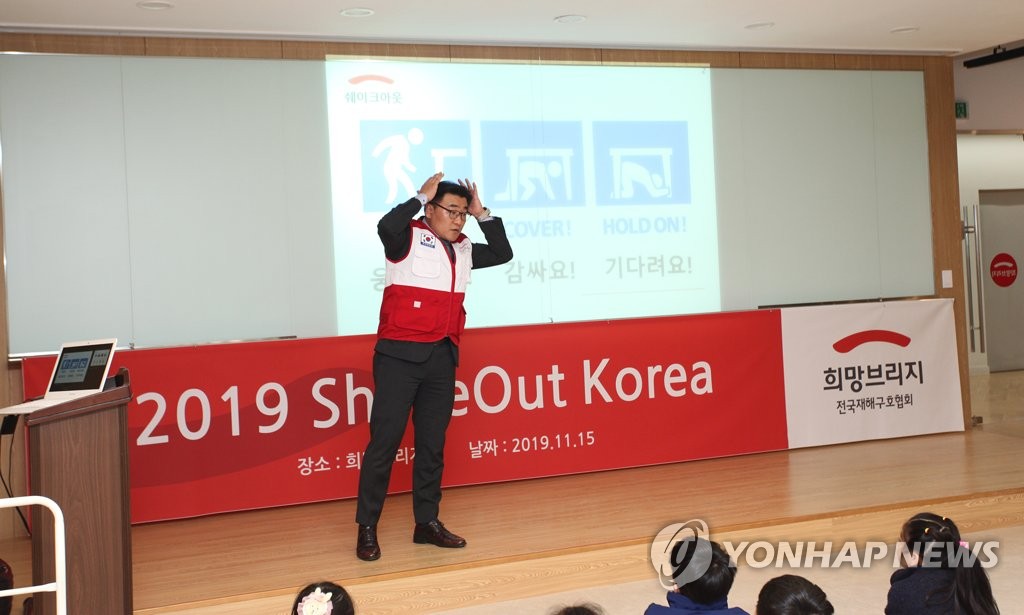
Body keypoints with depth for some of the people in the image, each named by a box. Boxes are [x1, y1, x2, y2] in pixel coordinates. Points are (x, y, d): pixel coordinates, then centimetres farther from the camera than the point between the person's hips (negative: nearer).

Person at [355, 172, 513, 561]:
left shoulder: (463, 251, 17)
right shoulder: (408, 238, -3)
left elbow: (503, 253, 19)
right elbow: (386, 226, -24)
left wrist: (482, 214, 11)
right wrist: (421, 196, -13)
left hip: (442, 357, 6)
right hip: (400, 354, -6)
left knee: (432, 444, 9)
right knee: (385, 440, -6)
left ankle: (427, 522, 17)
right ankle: (367, 528, 1)